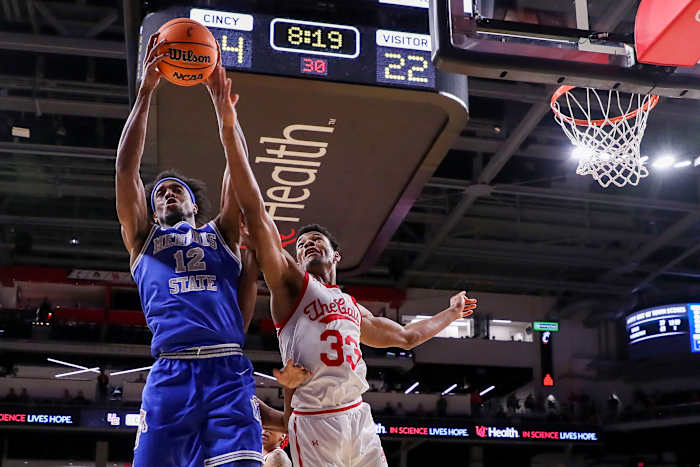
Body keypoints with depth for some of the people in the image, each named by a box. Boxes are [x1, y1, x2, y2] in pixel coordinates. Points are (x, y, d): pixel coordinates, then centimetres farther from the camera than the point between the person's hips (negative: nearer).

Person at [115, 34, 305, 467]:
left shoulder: (221, 233, 25)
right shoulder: (143, 239, 23)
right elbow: (127, 169, 13)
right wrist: (146, 91, 9)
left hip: (229, 372, 0)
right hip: (170, 376, 0)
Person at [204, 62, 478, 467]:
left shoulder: (354, 308, 24)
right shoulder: (290, 283, 5)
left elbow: (407, 336, 39)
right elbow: (255, 212, -6)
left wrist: (450, 314, 46)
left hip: (359, 415, 6)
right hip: (315, 419, -6)